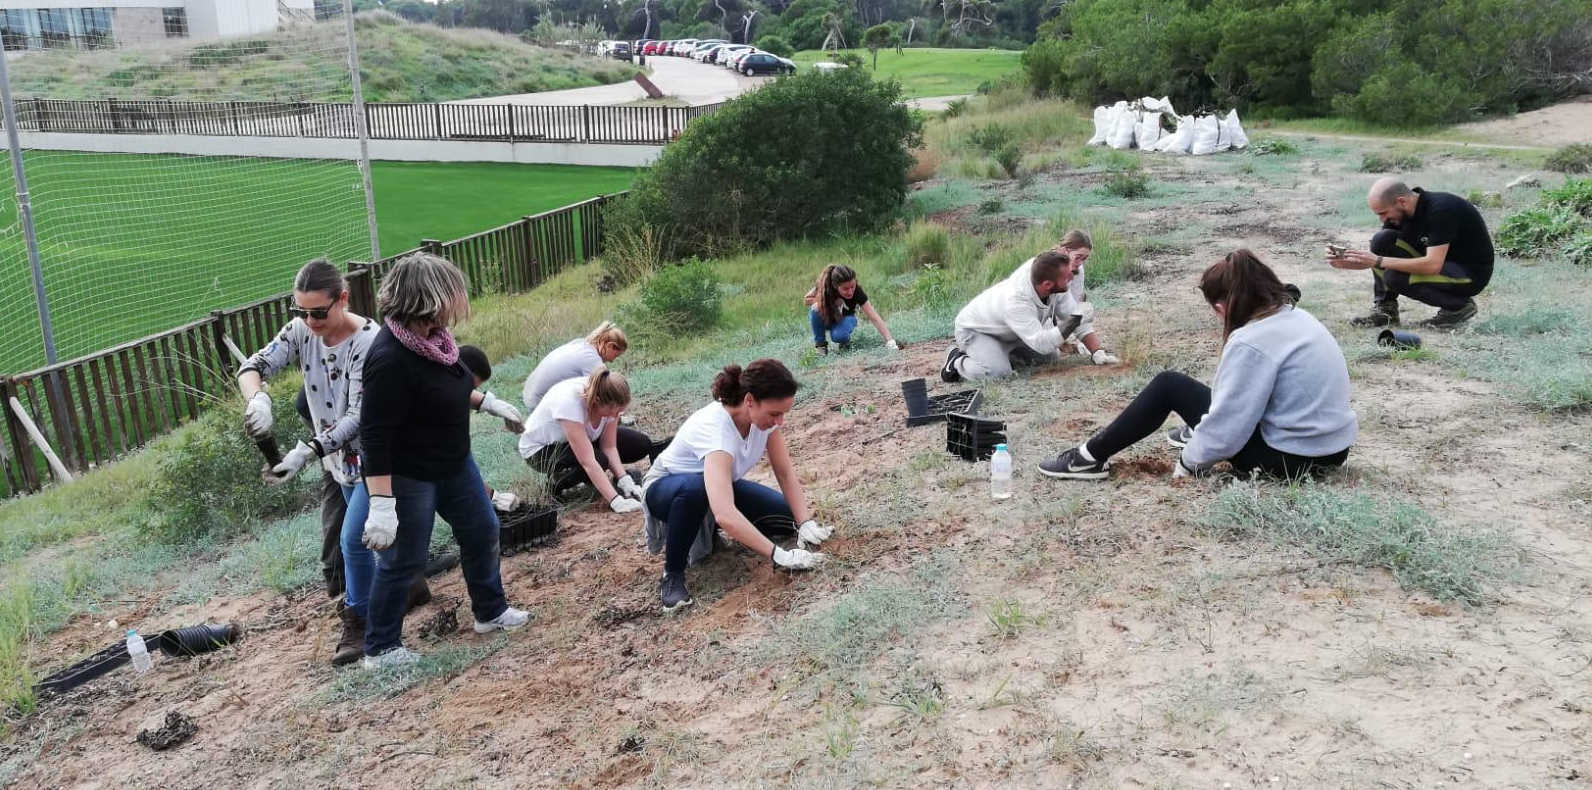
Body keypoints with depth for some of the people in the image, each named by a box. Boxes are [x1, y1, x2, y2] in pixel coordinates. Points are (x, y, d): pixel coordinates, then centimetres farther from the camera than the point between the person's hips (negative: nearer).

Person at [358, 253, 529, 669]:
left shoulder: (431, 335, -6)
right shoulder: (390, 360, -32)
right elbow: (374, 436, -29)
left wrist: (486, 401, 16)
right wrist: (382, 505, -29)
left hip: (454, 462, 9)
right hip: (409, 475, -9)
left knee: (482, 530, 20)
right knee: (403, 560, 6)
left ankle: (491, 612, 41)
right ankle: (380, 649, 25)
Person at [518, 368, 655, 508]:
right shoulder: (569, 402, -40)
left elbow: (609, 447, -14)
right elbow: (588, 462, -43)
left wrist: (625, 480, -29)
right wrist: (616, 501, -47)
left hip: (583, 439, 6)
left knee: (642, 445, -9)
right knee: (599, 459, -35)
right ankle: (555, 479, -7)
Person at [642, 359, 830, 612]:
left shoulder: (763, 413, -20)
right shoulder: (715, 428, -41)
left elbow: (786, 474, -13)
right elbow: (725, 515, -51)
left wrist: (806, 523, -26)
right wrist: (779, 555, -50)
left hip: (720, 484, 7)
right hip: (666, 489, -7)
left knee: (789, 516, -10)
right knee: (695, 488, -42)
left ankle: (706, 526, 14)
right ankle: (673, 575, -20)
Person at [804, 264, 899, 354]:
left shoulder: (857, 292, -30)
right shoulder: (824, 286, -30)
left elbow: (874, 318, -35)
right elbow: (806, 300, -12)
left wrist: (890, 341, -44)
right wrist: (823, 301, -29)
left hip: (844, 318, -1)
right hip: (825, 319, 1)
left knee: (839, 336, -36)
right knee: (816, 309, -33)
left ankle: (845, 340, 2)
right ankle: (820, 343, -9)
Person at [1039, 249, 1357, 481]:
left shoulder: (1251, 342, -21)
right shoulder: (1296, 317, 6)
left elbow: (1227, 424, -20)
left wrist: (1189, 463, -4)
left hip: (1288, 458, -8)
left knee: (1168, 385, 0)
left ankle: (1092, 457, 7)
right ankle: (1199, 433, 53)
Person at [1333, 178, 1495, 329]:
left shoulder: (1440, 209, -27)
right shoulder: (1400, 213, -4)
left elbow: (1433, 265, -34)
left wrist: (1379, 261, -32)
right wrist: (1345, 262, -16)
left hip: (1473, 273, -8)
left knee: (1395, 277, -27)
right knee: (1382, 240, -9)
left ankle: (1459, 305, -6)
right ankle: (1384, 309, -2)